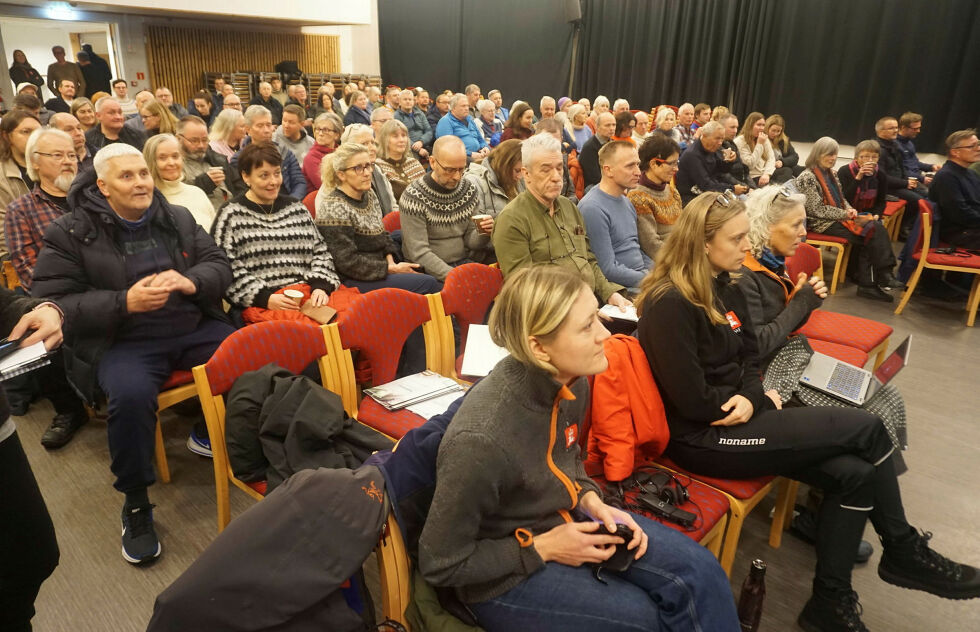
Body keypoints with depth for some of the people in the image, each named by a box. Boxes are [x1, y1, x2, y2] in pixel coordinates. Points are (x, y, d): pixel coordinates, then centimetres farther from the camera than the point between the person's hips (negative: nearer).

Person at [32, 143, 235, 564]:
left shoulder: (178, 218, 13)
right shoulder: (70, 234, 2)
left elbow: (219, 264, 11)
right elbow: (54, 304, -4)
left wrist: (191, 280, -12)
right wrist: (124, 302, -18)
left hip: (196, 327, 4)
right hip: (124, 341, -3)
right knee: (131, 394, -35)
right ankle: (135, 505, -11)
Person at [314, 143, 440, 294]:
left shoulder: (369, 195, 9)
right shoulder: (334, 209, -18)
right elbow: (348, 262, -20)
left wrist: (391, 262, 0)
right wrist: (392, 269, -16)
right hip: (353, 281, -8)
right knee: (428, 283, -18)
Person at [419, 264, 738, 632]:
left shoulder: (571, 383, -12)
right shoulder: (482, 440, -36)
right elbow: (441, 565, -21)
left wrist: (590, 500, -8)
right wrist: (542, 548, -20)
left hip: (562, 520, 7)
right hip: (503, 576, -6)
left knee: (698, 572, -2)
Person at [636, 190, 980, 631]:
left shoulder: (725, 289, 8)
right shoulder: (669, 305, -21)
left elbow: (749, 358, 14)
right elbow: (694, 401, -21)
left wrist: (749, 399, -9)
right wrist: (759, 402, -6)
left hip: (736, 418, 9)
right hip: (702, 438, -8)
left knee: (854, 472, -9)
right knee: (867, 429, -7)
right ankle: (903, 552, 16)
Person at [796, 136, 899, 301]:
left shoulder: (831, 173, 16)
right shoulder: (808, 177, -12)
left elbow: (841, 198, 22)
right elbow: (817, 210, -16)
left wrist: (850, 209, 1)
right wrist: (844, 214, -14)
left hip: (838, 218, 8)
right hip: (822, 224, -8)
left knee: (877, 227, -14)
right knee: (869, 234, -20)